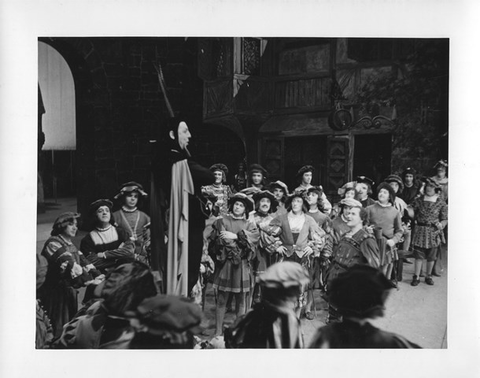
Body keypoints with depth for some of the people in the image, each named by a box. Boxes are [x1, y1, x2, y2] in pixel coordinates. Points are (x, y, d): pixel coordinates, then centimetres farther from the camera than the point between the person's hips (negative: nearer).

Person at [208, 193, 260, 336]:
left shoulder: (249, 225, 12)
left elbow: (255, 236, -8)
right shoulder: (222, 221, 8)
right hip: (224, 263, -1)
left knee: (241, 301, 6)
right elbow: (215, 239, -7)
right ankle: (218, 332, 10)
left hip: (241, 265, 1)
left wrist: (235, 236, -15)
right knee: (221, 300, 0)